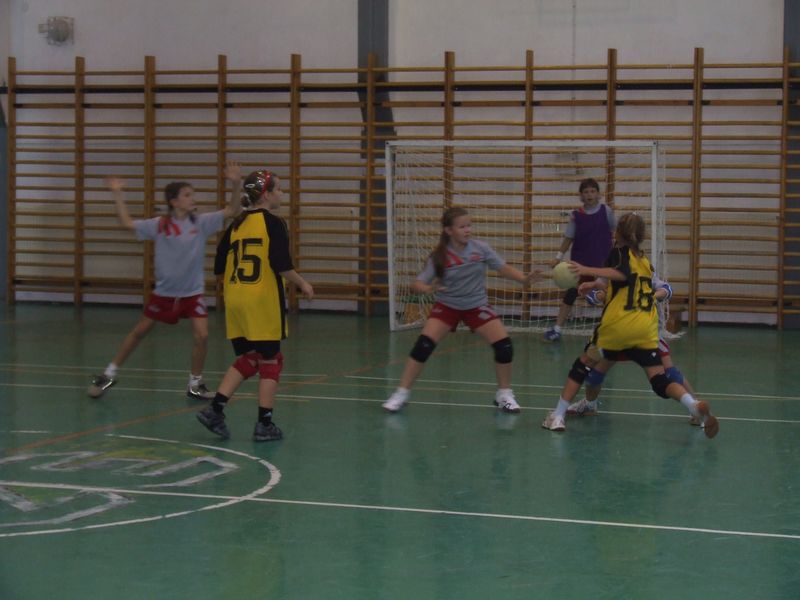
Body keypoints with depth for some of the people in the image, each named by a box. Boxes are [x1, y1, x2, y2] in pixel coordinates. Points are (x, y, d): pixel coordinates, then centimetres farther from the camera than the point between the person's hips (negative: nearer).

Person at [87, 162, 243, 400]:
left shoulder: (201, 222, -9)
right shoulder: (160, 225, -9)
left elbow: (231, 211, -16)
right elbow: (127, 223, -1)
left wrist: (235, 185, -31)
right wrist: (118, 195, -8)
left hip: (192, 293, 0)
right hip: (164, 292, 0)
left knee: (202, 336, -12)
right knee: (139, 332, 10)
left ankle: (195, 383, 8)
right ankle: (110, 374, 25)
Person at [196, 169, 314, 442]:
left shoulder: (236, 225, 9)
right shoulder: (273, 223, -9)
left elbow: (220, 267, 12)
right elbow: (282, 265, -16)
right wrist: (303, 284, 0)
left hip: (236, 303, 6)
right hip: (264, 303, -6)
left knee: (246, 359, 16)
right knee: (270, 361, 5)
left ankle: (215, 409, 3)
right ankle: (264, 424, 5)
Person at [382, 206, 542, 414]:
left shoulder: (480, 248, -14)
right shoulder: (439, 256, -17)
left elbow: (503, 268, -5)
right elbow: (417, 284, -18)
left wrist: (525, 278, -21)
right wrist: (428, 288, -41)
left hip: (477, 305, 1)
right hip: (447, 306, -1)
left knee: (504, 345, -12)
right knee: (423, 345, -18)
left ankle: (504, 395, 10)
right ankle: (401, 394, -5)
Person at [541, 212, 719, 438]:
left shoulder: (619, 252, 4)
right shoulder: (645, 261, 23)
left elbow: (622, 274, -18)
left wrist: (588, 271, -25)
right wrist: (594, 285, 45)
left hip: (618, 325, -5)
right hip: (646, 330, 5)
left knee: (583, 365, 13)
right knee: (660, 381, 1)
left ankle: (557, 416, 12)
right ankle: (696, 406, -24)